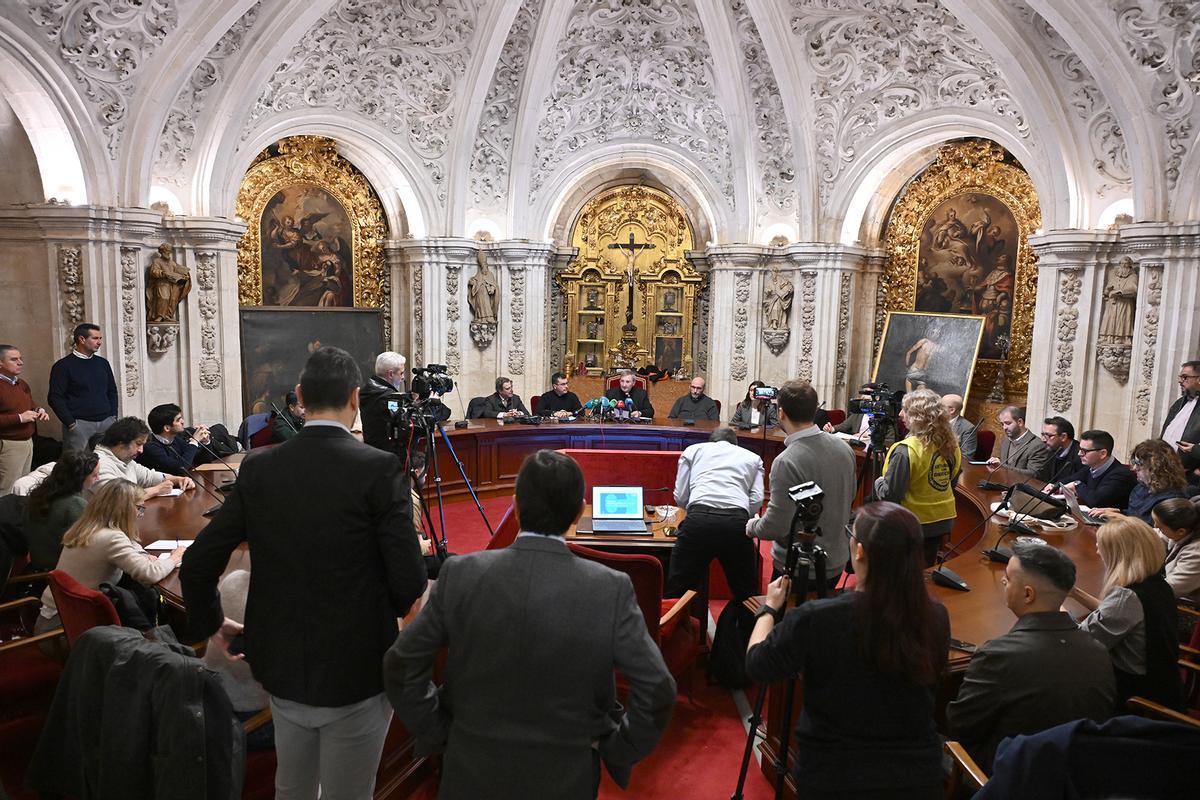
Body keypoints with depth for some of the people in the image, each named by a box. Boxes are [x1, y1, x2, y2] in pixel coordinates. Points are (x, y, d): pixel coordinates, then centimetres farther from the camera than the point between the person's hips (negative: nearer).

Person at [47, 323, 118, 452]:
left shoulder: (102, 363, 13)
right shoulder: (63, 365, -3)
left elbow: (112, 392, 20)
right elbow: (55, 398, -7)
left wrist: (113, 416, 9)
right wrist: (71, 424, -12)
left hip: (106, 422, 5)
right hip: (80, 424, -5)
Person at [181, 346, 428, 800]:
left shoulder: (258, 469, -4)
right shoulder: (380, 469, -17)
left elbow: (197, 565, 0)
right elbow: (410, 580, -19)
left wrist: (210, 624, 17)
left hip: (282, 665, 5)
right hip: (357, 670, -4)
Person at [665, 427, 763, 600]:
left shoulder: (693, 450, 25)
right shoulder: (753, 458, 27)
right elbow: (756, 502, 13)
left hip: (699, 520, -1)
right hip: (737, 522, 1)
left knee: (676, 591, 6)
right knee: (746, 593, 16)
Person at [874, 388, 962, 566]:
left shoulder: (905, 450, -26)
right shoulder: (950, 445, -4)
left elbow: (889, 494, -23)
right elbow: (952, 480, 10)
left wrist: (878, 482, -4)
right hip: (943, 520, 6)